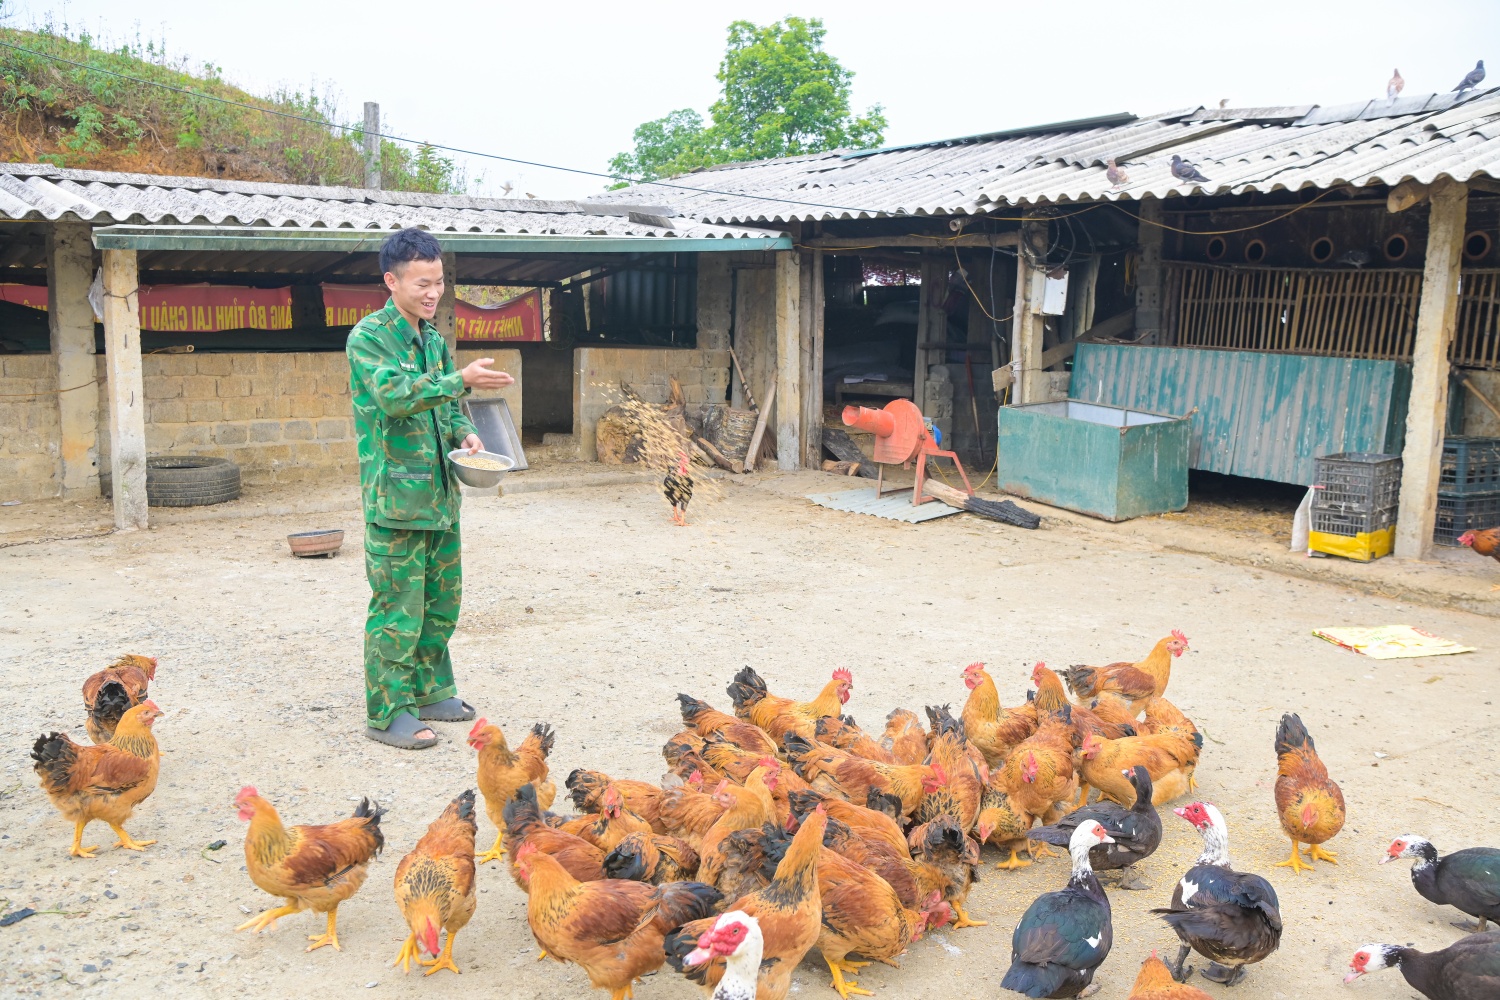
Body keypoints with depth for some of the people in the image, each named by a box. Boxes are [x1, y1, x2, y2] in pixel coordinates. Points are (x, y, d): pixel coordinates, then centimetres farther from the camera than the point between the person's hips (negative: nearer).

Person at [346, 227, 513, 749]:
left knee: (441, 600, 15)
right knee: (398, 608, -3)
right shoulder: (368, 336, -10)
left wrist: (464, 432, 1)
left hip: (441, 493, 8)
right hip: (396, 496, -8)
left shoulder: (434, 338, 14)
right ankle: (388, 714, 8)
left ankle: (429, 692, 30)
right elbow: (394, 394, -26)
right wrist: (462, 380, -36)